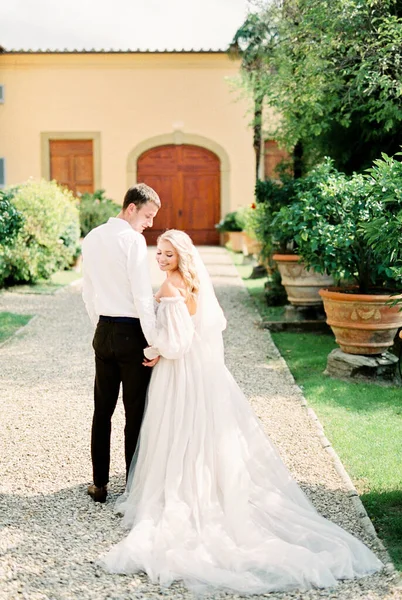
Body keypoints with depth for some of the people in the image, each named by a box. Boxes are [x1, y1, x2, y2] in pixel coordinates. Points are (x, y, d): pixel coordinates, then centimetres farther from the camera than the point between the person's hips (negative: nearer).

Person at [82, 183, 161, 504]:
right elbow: (143, 296, -18)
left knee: (102, 410, 14)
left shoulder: (92, 238, 9)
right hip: (131, 334, -7)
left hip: (104, 332, 7)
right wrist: (154, 344, -14)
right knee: (136, 413, 4)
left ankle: (99, 484, 22)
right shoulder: (133, 239, -15)